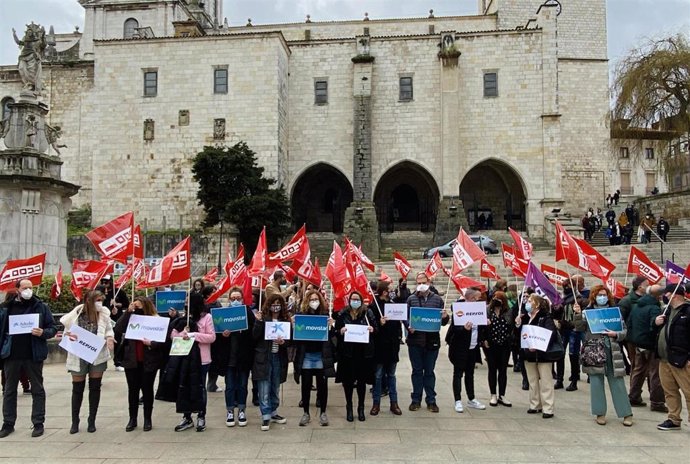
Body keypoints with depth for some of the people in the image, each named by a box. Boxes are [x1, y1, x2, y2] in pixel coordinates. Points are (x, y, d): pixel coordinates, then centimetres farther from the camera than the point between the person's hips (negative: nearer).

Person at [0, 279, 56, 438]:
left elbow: (53, 328, 2)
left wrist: (43, 333, -19)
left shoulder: (41, 307, 1)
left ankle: (38, 423, 13)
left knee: (37, 389, 5)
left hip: (33, 355, -2)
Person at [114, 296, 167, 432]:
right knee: (132, 389, 10)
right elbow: (118, 330, -11)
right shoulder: (131, 318, 5)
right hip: (131, 360, 3)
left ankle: (147, 419, 18)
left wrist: (151, 343, -25)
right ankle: (132, 419, 21)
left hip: (148, 362, -3)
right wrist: (128, 311, -13)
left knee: (147, 389, 7)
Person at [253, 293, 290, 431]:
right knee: (264, 390, -3)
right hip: (263, 358, -3)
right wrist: (258, 322, -22)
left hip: (278, 358, 3)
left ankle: (273, 413, 28)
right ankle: (266, 417, 5)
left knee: (275, 389, 15)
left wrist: (283, 342, -13)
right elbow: (255, 336, -11)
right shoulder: (262, 318, -3)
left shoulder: (286, 320, 4)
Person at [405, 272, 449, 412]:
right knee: (417, 371, 10)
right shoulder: (411, 299, 3)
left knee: (429, 371, 10)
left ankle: (431, 400, 20)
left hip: (432, 341, 0)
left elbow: (443, 322, 7)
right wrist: (409, 327, -17)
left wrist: (445, 317, -15)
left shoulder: (437, 299, 5)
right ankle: (416, 400, 20)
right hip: (415, 340, 0)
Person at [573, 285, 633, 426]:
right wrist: (578, 314, -20)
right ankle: (600, 413, 14)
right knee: (596, 382, 3)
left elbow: (624, 330, 7)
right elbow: (580, 328, -6)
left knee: (617, 383, 3)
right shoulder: (588, 311, 4)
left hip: (612, 351, 0)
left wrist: (616, 334, -13)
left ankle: (626, 413, 14)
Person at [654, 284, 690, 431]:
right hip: (664, 359, 8)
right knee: (670, 391, 13)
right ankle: (674, 420, 22)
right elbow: (658, 330, 27)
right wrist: (656, 322, 4)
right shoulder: (667, 310, 16)